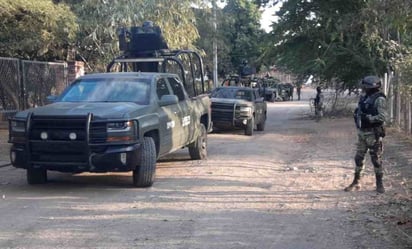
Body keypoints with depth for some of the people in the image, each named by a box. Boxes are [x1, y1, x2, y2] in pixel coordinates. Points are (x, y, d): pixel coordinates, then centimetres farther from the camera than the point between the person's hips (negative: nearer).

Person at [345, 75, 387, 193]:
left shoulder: (379, 99, -13)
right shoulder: (364, 97, 10)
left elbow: (382, 117, -21)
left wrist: (368, 118, -26)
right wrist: (357, 114, 1)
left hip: (373, 134, -7)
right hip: (362, 132, 7)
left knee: (376, 159, 1)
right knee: (359, 158, 10)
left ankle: (379, 184, 12)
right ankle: (356, 183, 19)